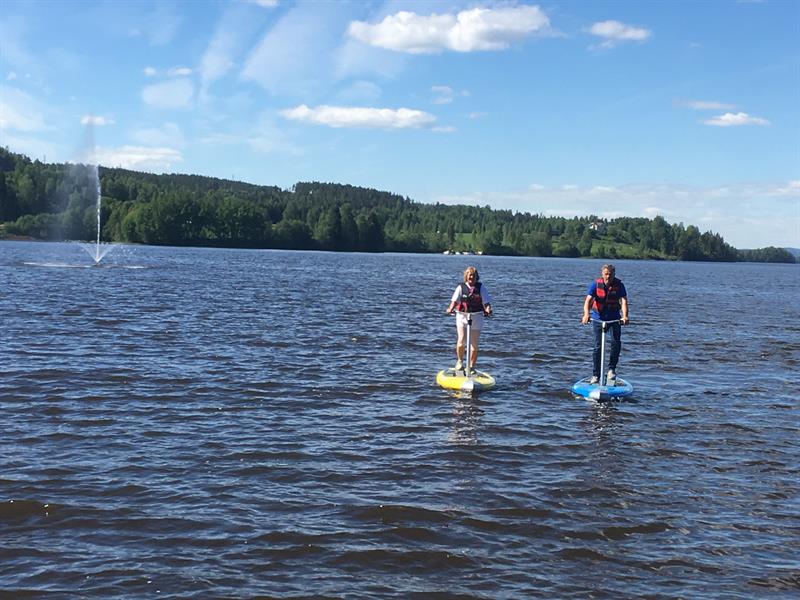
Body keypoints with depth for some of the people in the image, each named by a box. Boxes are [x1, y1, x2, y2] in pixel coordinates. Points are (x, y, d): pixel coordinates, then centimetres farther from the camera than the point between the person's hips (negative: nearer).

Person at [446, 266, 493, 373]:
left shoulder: (481, 287, 4)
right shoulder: (461, 287, 2)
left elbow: (486, 301, 0)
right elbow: (455, 300, -5)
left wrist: (488, 310, -20)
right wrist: (451, 308, -23)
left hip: (477, 316, 1)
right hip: (462, 315, -1)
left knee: (474, 344, 1)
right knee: (461, 340, -11)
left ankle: (471, 366, 14)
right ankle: (459, 361, 14)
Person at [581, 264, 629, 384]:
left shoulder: (619, 285, -8)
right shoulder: (595, 284, -10)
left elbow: (624, 301, -18)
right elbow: (588, 300, -20)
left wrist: (624, 316, -35)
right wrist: (586, 314, -38)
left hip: (614, 318, 1)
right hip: (598, 318, -1)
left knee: (616, 342, -15)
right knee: (598, 346, -3)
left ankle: (612, 369, 3)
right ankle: (595, 375, 6)